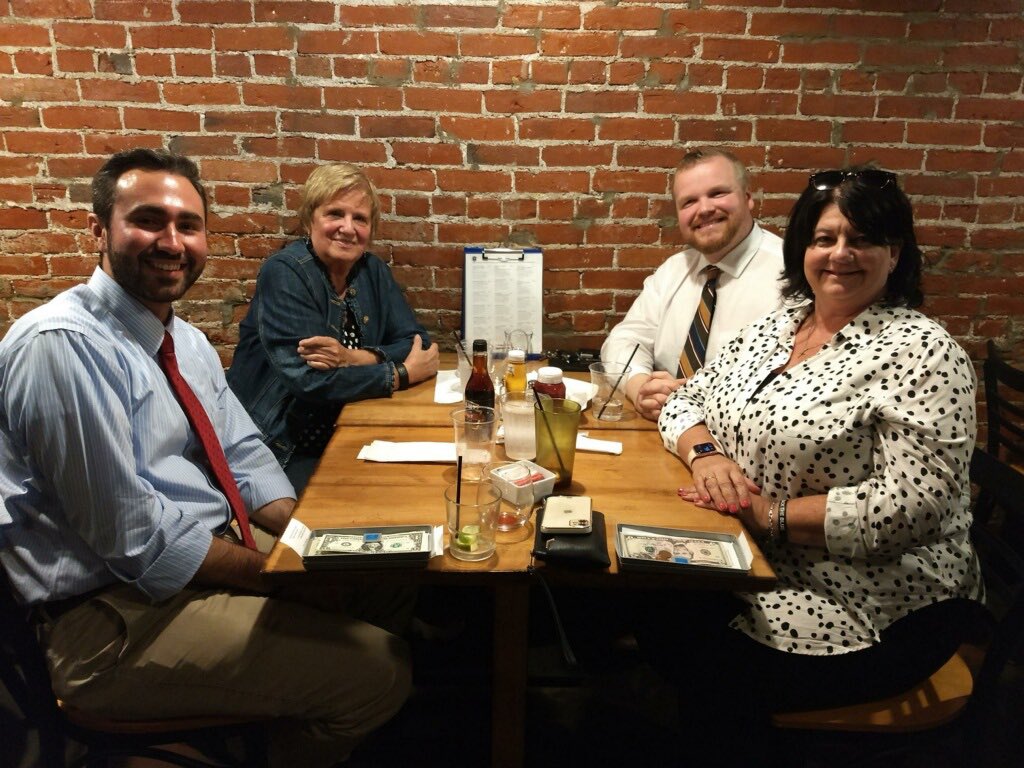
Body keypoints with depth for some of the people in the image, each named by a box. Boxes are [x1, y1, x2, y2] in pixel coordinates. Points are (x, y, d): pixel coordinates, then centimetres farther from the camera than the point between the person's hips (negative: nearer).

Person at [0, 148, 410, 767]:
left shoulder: (188, 341, 10)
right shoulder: (63, 346, -19)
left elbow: (245, 457, 10)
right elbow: (136, 540, -23)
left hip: (212, 552, 9)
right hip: (121, 615, -9)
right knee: (377, 669, -16)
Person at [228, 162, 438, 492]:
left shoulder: (372, 270, 6)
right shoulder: (285, 273, -13)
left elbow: (417, 342, 0)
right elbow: (308, 379, -23)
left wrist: (356, 358, -20)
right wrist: (405, 373, -17)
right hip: (282, 453, -6)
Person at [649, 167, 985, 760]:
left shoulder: (924, 354, -13)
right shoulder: (775, 326, 8)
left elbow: (910, 506, -22)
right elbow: (687, 400, 10)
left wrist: (770, 514, -22)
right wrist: (706, 454, -11)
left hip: (875, 610, -6)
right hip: (757, 567, 6)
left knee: (718, 679, -23)